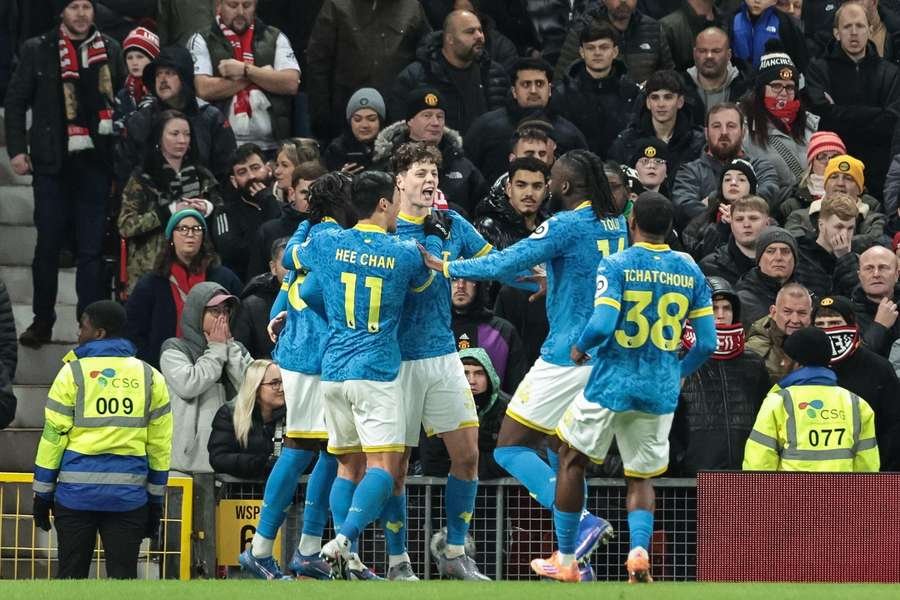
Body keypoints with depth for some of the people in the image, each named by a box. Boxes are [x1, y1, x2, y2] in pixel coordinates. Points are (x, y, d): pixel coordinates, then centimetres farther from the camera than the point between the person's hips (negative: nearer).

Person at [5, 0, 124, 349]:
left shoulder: (110, 50, 8)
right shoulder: (37, 51, 3)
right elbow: (16, 101, 5)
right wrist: (17, 150, -2)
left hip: (96, 162, 1)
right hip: (52, 163, -1)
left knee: (92, 248, -1)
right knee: (48, 245, 4)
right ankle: (42, 322, 16)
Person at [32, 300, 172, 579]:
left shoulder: (73, 372, -4)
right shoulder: (150, 377, 6)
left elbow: (53, 436, -4)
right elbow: (160, 444, 8)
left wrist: (42, 494, 4)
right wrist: (155, 500, 15)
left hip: (77, 491, -2)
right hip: (128, 496, 2)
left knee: (71, 576, 6)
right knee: (123, 576, 4)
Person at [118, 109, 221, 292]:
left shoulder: (201, 176, 15)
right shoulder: (142, 179, 2)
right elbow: (125, 225, -8)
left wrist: (208, 209, -6)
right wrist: (170, 211, -14)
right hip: (150, 269, -3)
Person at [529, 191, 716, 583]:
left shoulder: (616, 266, -10)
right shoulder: (691, 272, 3)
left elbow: (602, 325, -21)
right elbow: (707, 343, 3)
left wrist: (580, 349, 0)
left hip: (612, 384, -3)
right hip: (662, 390, 3)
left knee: (572, 459, 18)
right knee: (640, 477, 16)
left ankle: (565, 561, 20)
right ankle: (639, 549, -12)